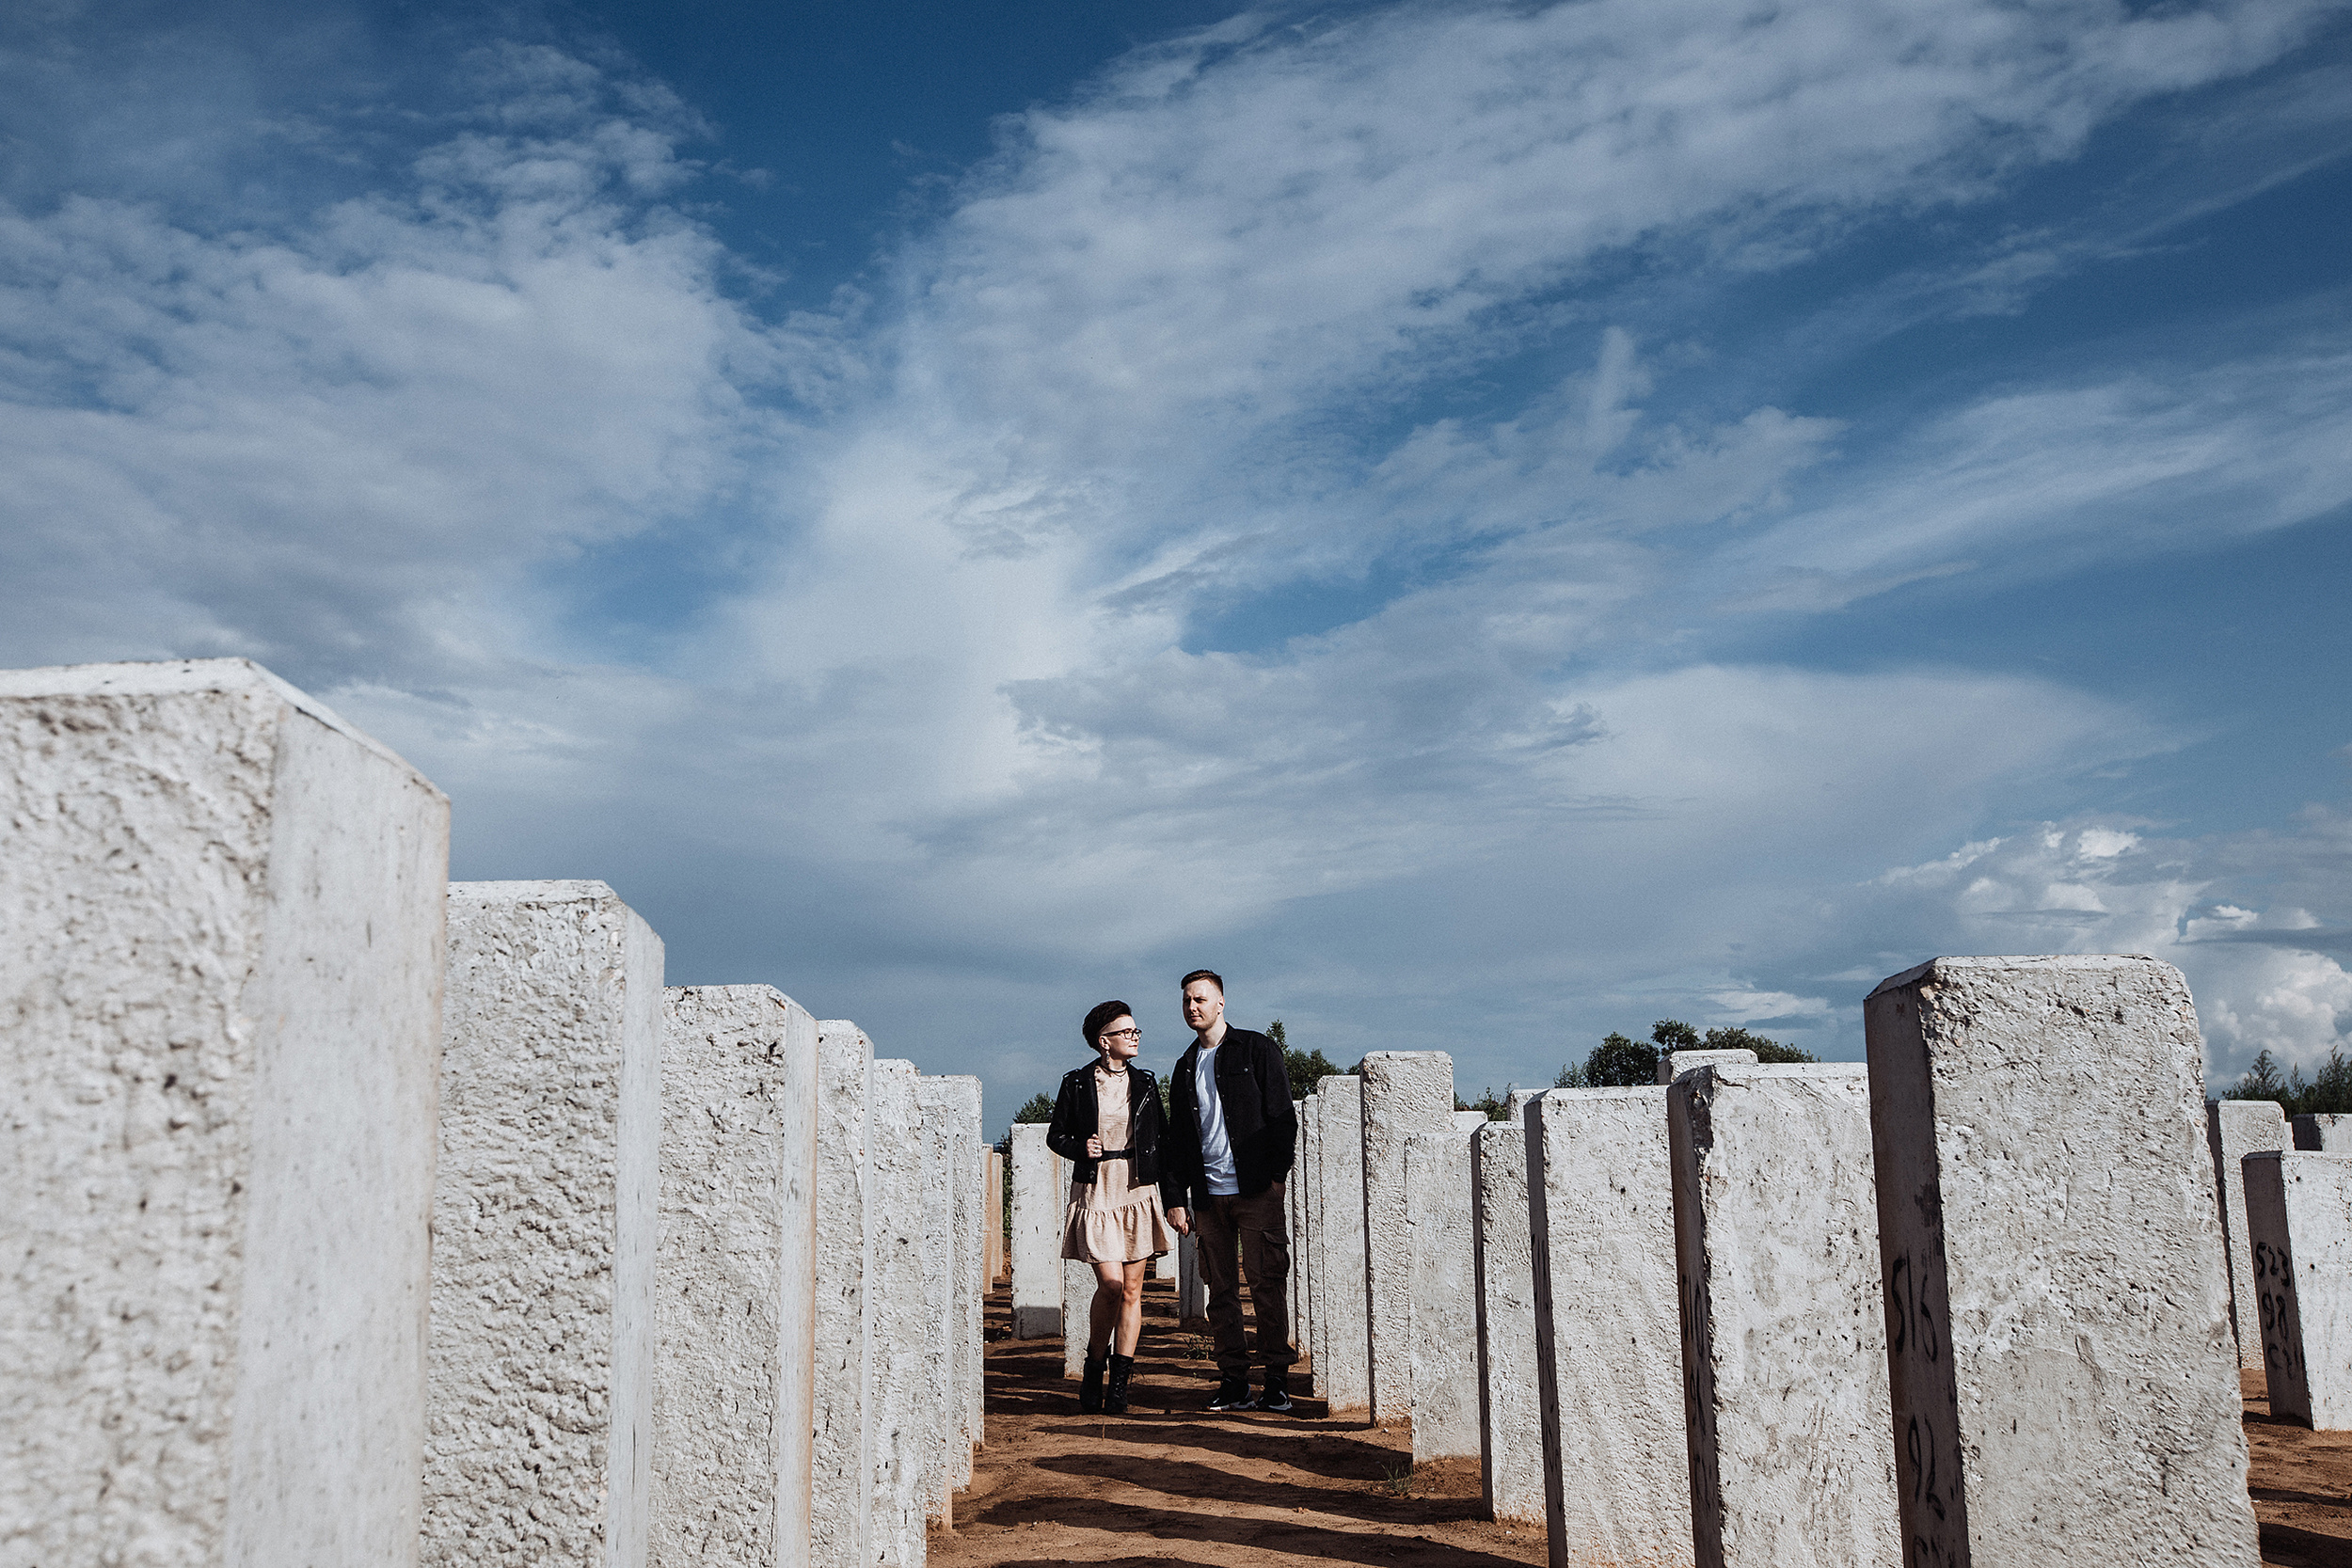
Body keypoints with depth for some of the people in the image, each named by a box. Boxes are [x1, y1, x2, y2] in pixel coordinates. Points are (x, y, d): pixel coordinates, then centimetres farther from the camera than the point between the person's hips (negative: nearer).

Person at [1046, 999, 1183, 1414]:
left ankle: (1119, 1383, 8)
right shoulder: (1077, 1083, 1)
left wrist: (1174, 1198, 6)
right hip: (1096, 1191, -3)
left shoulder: (1145, 1084, 9)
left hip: (1139, 1192, 3)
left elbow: (1163, 1143, 12)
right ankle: (1094, 1368, 13)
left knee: (1132, 1289, 0)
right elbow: (1056, 1135, 9)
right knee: (1110, 1284, -11)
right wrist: (1081, 1148, -12)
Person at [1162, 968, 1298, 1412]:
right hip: (1208, 1194, 5)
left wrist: (1276, 1175, -9)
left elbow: (1282, 1116, -1)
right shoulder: (1186, 1067, 16)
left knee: (1267, 1284, -5)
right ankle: (1233, 1382, 11)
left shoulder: (1256, 1050, 2)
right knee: (1220, 1290, 5)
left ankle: (1277, 1381, 0)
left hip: (1256, 1191, -5)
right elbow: (1177, 1136, 18)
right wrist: (1175, 1196, 11)